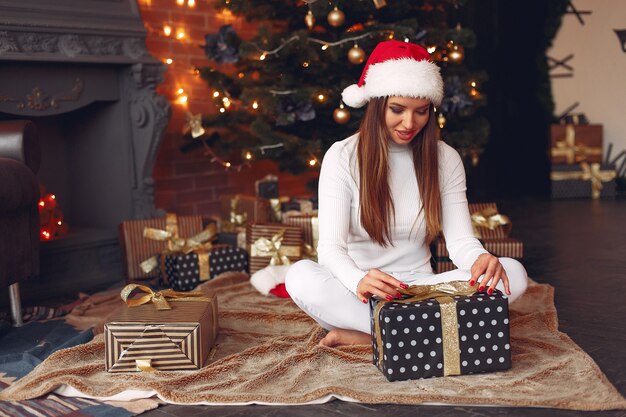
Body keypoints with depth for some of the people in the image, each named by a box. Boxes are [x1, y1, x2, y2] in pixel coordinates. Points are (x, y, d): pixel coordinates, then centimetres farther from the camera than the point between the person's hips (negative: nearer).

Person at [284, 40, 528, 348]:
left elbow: (460, 239, -4)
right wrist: (358, 281, -39)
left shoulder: (445, 159, 4)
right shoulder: (342, 157, -6)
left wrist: (479, 258, -30)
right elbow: (330, 247, -16)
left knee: (513, 273, -21)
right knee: (301, 276, -33)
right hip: (361, 296, -2)